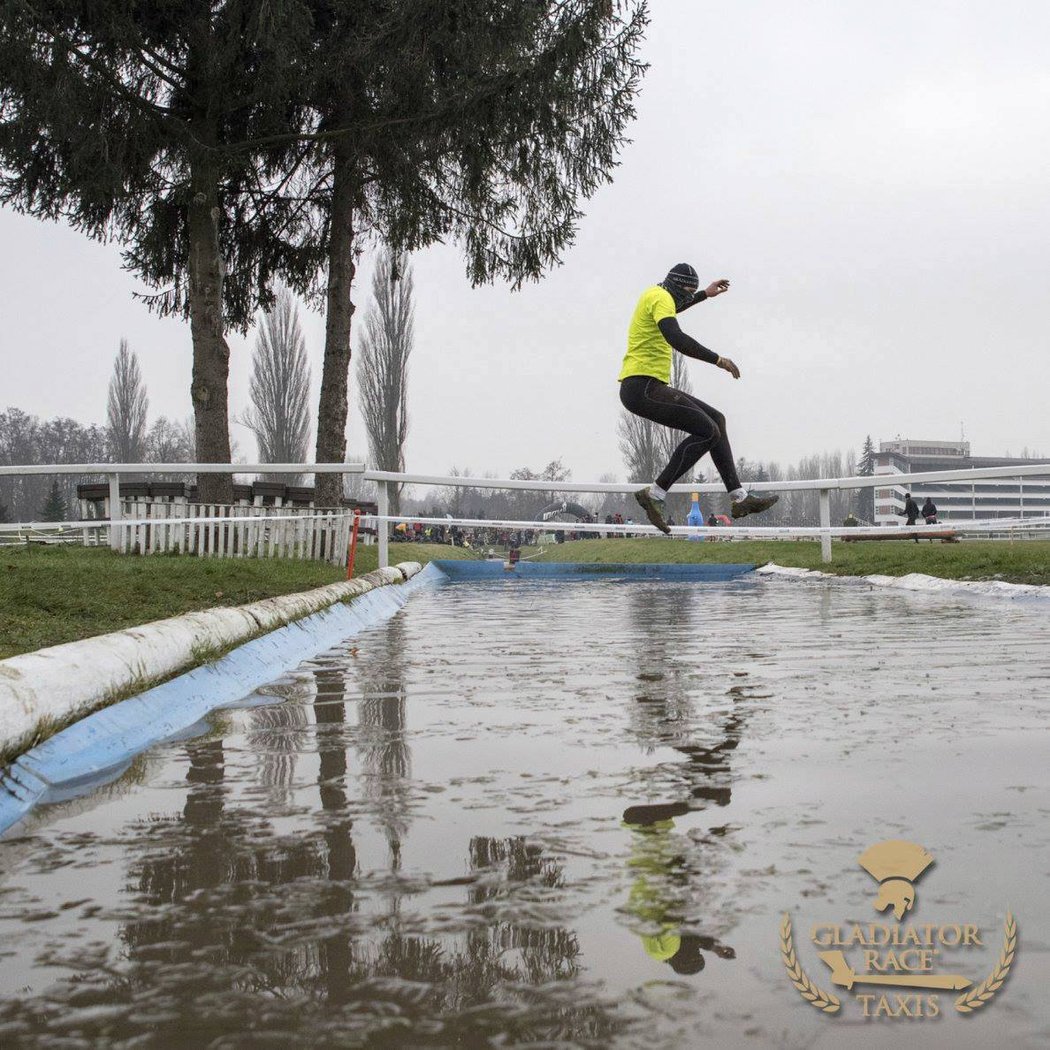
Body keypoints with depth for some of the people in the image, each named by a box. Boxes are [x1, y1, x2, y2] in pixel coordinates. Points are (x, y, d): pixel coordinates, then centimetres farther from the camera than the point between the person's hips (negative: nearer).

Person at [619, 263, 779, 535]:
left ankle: (740, 497, 10)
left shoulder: (655, 295, 22)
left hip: (648, 387, 11)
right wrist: (718, 360, -24)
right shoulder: (660, 296, -10)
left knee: (716, 420, 11)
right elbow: (676, 339, -28)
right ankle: (655, 494, -13)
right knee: (707, 431, -16)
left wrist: (705, 295, 54)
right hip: (642, 387, -11)